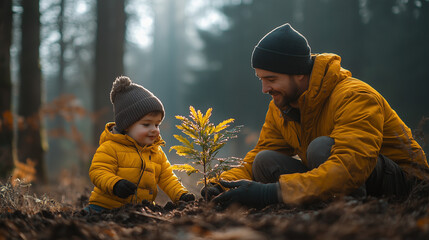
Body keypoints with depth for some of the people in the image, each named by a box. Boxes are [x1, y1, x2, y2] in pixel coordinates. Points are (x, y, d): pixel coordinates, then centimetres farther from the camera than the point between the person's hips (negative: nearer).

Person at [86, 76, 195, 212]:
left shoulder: (158, 154, 17)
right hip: (106, 208, -5)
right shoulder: (111, 147, -3)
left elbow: (167, 178, 18)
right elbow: (98, 171, -10)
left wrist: (181, 195, -1)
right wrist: (115, 185, -29)